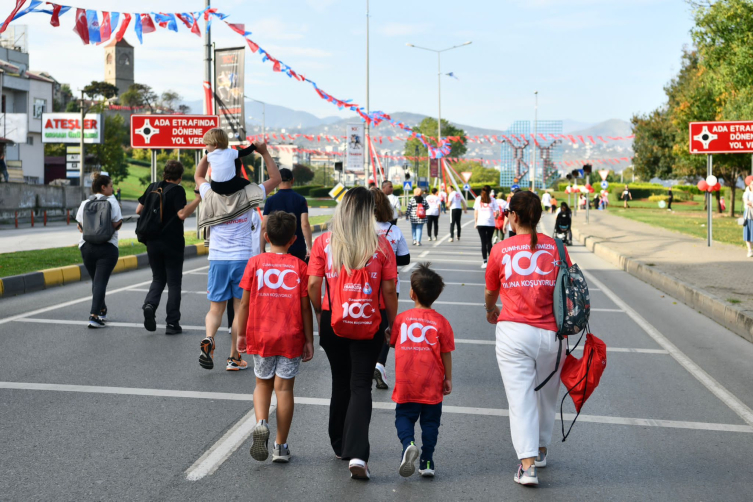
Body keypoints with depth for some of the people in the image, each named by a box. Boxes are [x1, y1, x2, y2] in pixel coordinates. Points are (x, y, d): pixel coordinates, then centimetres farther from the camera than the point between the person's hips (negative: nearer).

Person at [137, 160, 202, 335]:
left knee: (158, 278, 18)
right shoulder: (177, 190, -11)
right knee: (174, 282, 4)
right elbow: (182, 214, -22)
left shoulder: (152, 187, 7)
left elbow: (139, 210, 13)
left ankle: (150, 304, -11)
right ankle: (172, 323, 4)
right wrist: (198, 199, -18)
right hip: (172, 243, -5)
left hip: (152, 242, 5)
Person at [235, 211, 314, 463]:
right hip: (290, 338, -1)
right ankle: (280, 446, 10)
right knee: (284, 388, 5)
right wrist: (309, 340, 4)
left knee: (263, 383, 17)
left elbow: (244, 303, 0)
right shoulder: (299, 266, -3)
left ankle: (261, 422, -9)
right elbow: (305, 307, -3)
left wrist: (241, 334, 10)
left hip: (260, 336, 1)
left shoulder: (255, 263, -1)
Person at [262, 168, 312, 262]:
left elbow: (264, 226, -4)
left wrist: (262, 249, 2)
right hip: (298, 248, 0)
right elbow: (305, 224, -10)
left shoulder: (270, 201, -1)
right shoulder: (300, 199, -2)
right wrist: (309, 247, -8)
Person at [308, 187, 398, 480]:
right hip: (370, 322, -1)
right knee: (360, 385, 2)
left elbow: (313, 285, -6)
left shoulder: (323, 243, -5)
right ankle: (357, 454, -12)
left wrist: (319, 314, 10)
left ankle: (340, 446, 31)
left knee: (340, 383, 18)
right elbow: (389, 290, -4)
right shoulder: (381, 245, -7)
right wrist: (392, 324, 7)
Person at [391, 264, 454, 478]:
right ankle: (427, 462, 12)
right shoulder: (441, 322, -5)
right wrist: (448, 378, 7)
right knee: (430, 420, 12)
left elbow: (391, 342, 10)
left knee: (404, 416, 12)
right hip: (432, 383, 0)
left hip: (406, 383, 0)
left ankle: (408, 443, -16)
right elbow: (446, 353, -2)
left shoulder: (402, 318, -1)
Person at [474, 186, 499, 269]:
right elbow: (497, 211, -1)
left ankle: (485, 261, -10)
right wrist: (495, 216, 20)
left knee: (483, 242, -2)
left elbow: (475, 211, 5)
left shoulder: (478, 199, 6)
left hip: (481, 223, -1)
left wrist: (475, 222, 11)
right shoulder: (492, 200, 4)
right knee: (489, 241, 16)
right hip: (491, 223, 1)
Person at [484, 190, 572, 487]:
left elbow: (490, 293, 15)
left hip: (513, 332, -2)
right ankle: (540, 450, 37)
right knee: (546, 393, 20)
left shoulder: (501, 250, 1)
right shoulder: (556, 248, 2)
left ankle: (527, 464, -9)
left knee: (520, 397, -1)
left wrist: (491, 312, 37)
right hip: (551, 332, 2)